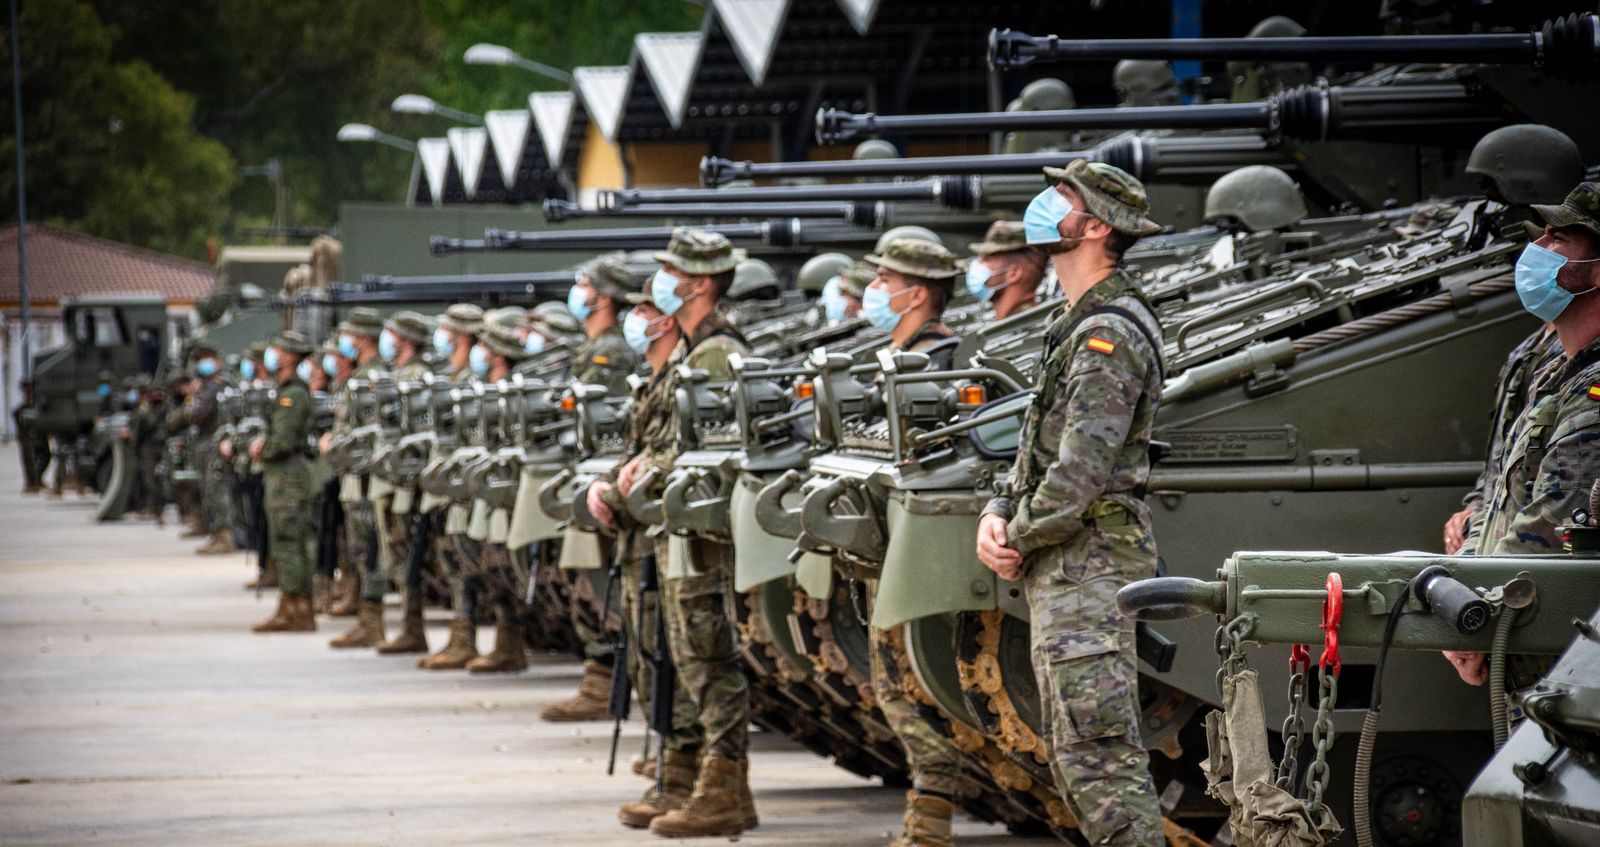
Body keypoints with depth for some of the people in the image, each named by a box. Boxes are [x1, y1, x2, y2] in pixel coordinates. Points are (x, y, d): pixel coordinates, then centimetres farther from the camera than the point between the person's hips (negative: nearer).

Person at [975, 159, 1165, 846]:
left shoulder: (1108, 335, -16)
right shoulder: (1076, 326, 17)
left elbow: (1079, 472, -21)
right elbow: (1038, 447, 22)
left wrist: (1021, 540, -9)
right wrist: (997, 516, 5)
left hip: (1088, 565, -11)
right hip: (1061, 574, 11)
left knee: (1099, 750, -13)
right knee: (1073, 754, 13)